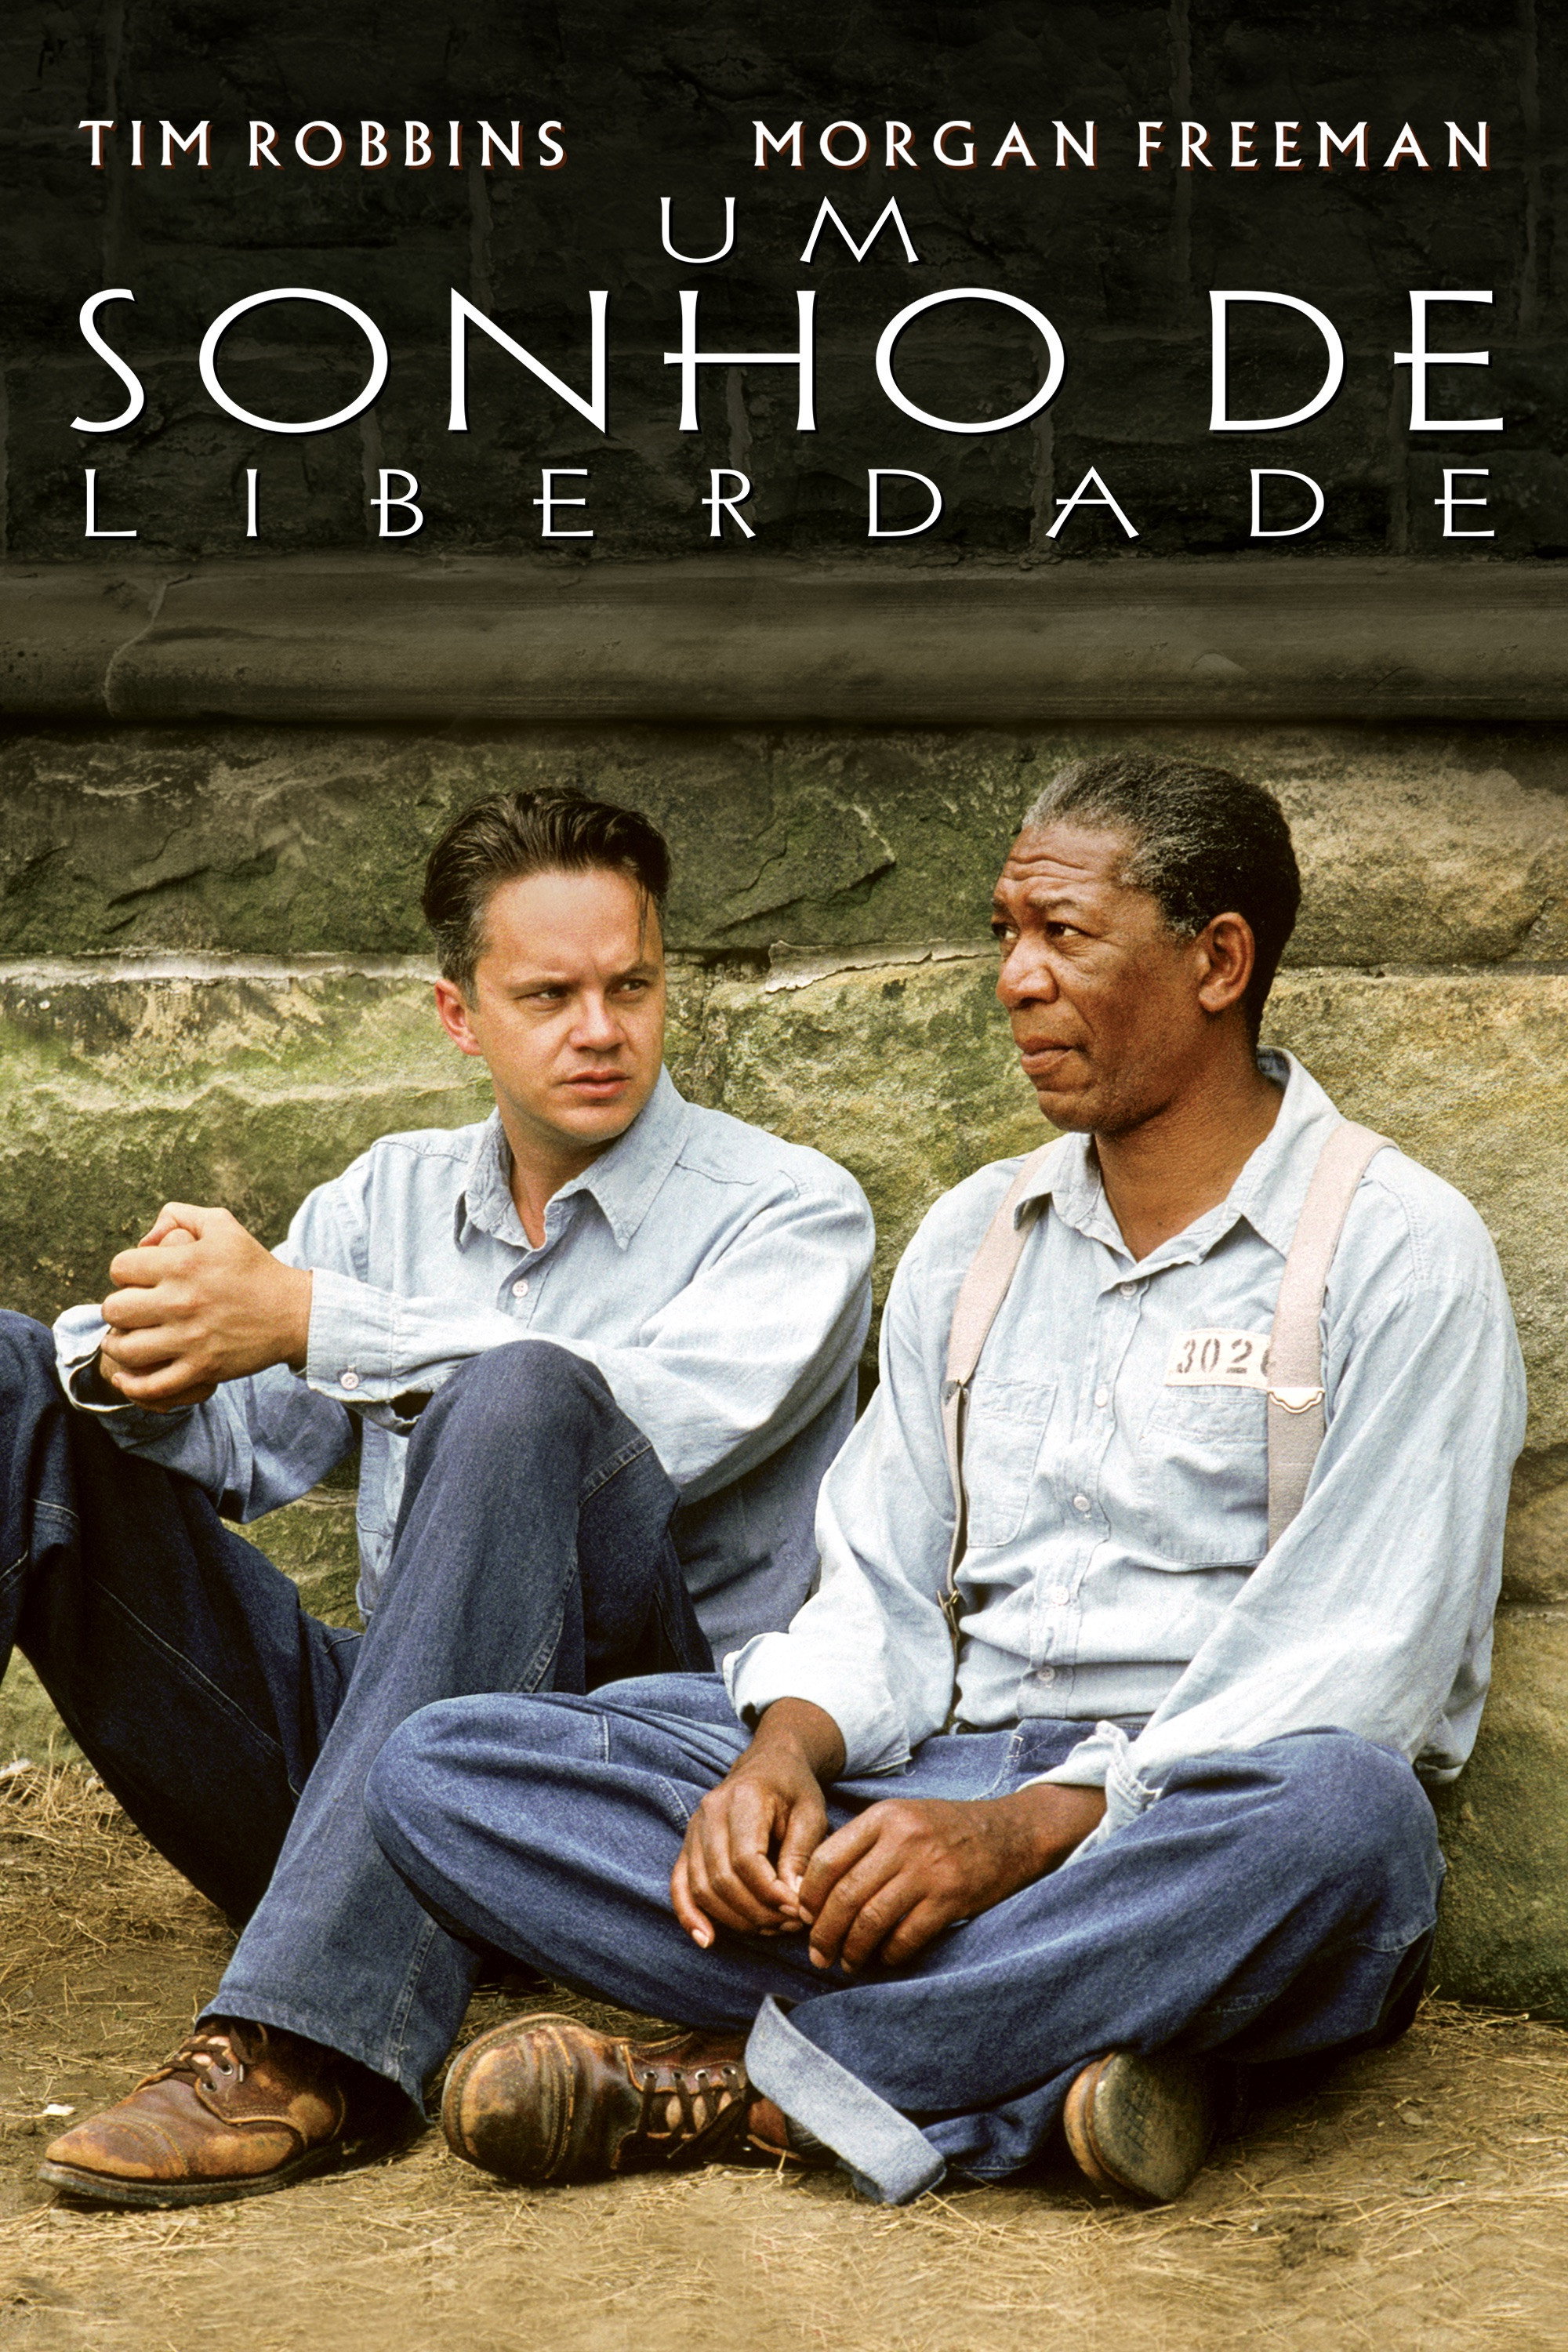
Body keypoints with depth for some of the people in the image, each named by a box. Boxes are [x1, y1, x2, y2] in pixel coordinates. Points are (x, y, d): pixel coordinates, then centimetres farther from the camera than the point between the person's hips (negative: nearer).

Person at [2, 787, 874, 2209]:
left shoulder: (791, 1212, 2)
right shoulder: (395, 1196, 18)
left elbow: (658, 1419, -19)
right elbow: (237, 1444, 6)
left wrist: (307, 1318, -23)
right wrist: (149, 1360, -18)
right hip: (359, 1749, 5)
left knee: (524, 1397, -35)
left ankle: (311, 2051, -44)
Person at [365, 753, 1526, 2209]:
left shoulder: (1401, 1254, -1)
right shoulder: (973, 1239, 18)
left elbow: (1358, 1670, -10)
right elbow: (882, 1587, 15)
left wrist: (1024, 1829, -22)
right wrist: (788, 1750, -9)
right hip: (949, 1785, 5)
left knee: (1341, 1811, -42)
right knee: (438, 1769, -12)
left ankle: (738, 2087, -27)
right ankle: (1037, 2064, -26)